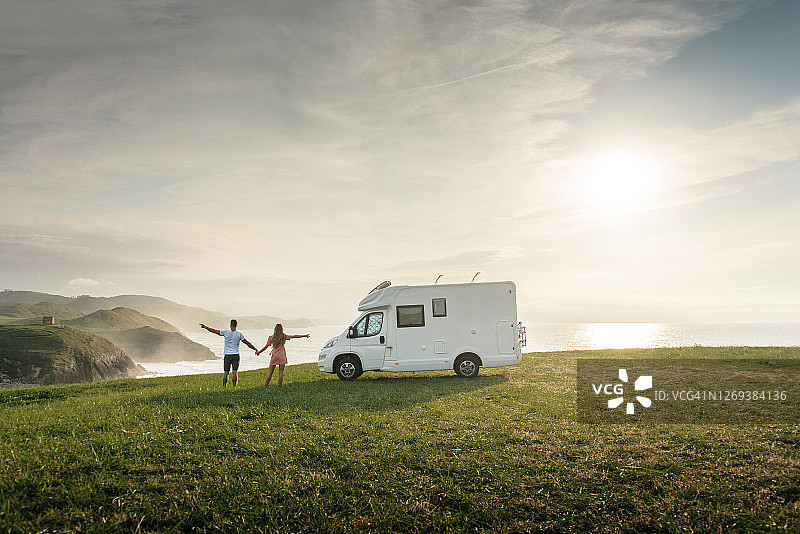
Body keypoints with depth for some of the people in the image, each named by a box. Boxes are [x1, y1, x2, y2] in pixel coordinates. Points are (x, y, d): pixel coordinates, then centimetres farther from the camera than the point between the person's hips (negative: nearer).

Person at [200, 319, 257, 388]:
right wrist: (255, 349, 8)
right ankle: (234, 387, -2)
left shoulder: (226, 332, -4)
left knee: (226, 373, 6)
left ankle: (224, 387, 8)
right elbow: (247, 343, 0)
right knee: (235, 372, 0)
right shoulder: (239, 334, -3)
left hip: (227, 355, 0)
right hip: (236, 355, 0)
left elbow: (214, 331, 4)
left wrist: (205, 327, 16)